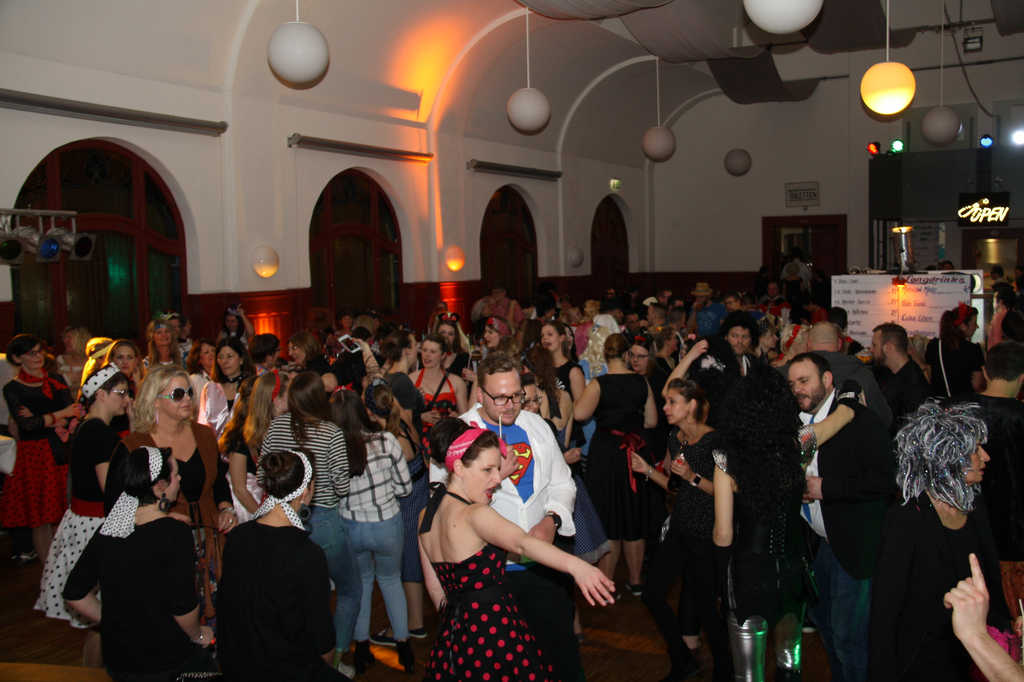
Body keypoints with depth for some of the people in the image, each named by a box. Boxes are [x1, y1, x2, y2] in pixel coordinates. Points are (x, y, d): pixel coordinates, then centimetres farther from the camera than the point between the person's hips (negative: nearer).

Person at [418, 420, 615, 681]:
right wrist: (575, 565, -52)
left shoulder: (426, 515, 6)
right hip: (495, 630, -9)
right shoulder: (474, 515, -20)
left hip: (453, 634, 9)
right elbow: (521, 542, -39)